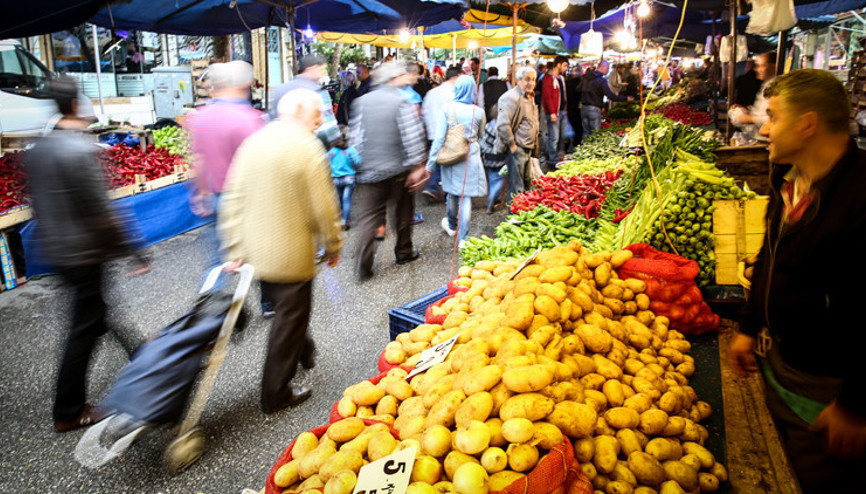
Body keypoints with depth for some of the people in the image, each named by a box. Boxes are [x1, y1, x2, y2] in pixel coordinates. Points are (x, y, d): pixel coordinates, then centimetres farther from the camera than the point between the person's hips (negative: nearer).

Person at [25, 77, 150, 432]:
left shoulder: (36, 150, 5)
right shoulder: (81, 151, -21)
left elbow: (37, 203, 13)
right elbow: (102, 212, -23)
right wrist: (135, 253, -17)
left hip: (55, 252, 9)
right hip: (85, 253, -9)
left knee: (96, 313, 23)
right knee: (84, 330, 4)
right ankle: (68, 413, 16)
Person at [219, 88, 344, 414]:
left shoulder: (253, 142, 5)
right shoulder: (306, 146, -15)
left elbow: (233, 200, 4)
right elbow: (323, 206, -15)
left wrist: (235, 249, 8)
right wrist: (333, 246, -1)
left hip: (255, 251, 7)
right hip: (291, 255, -7)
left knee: (286, 309, 27)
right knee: (290, 317, 8)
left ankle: (303, 352, 50)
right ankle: (276, 395, 21)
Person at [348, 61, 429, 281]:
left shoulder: (361, 102, 3)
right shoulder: (402, 102, -10)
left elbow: (355, 136, 3)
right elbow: (412, 137, -13)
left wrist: (360, 162, 11)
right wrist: (417, 166, -6)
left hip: (368, 170, 3)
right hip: (397, 169, -3)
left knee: (368, 217, 3)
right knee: (401, 213, 16)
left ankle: (364, 266, -3)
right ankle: (403, 253, 32)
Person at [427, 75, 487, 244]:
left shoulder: (448, 108, -10)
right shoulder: (478, 112, -5)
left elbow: (439, 137, -10)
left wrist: (431, 163, -5)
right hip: (471, 157, 0)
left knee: (452, 192, 19)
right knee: (466, 196, 2)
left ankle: (451, 225, 42)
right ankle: (462, 238, 3)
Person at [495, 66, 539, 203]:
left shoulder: (529, 97, 14)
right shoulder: (513, 98, -18)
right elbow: (502, 125, -27)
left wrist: (534, 145, 18)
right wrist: (512, 145, -20)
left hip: (528, 149, 10)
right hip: (517, 150, -10)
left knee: (527, 184, 19)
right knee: (516, 188, -4)